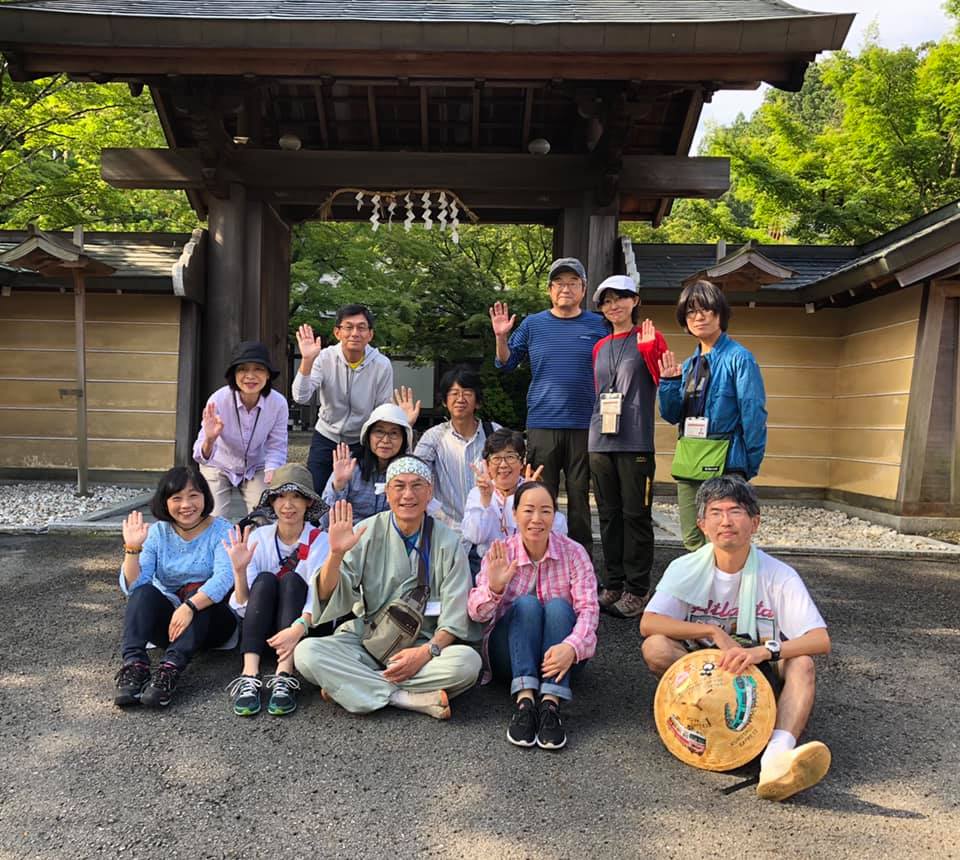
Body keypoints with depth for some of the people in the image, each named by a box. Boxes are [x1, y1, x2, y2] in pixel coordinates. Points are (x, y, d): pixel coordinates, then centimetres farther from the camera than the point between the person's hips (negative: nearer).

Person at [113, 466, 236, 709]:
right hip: (168, 619, 2)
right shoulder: (157, 533, 2)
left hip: (211, 618, -2)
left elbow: (224, 578, -24)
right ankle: (134, 666, -36)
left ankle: (170, 670, -42)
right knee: (145, 592, -25)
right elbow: (132, 587, -8)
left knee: (199, 597, -33)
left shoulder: (221, 531, -6)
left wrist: (190, 606, -38)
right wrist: (132, 549, -22)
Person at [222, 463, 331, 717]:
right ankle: (249, 677, -38)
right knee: (264, 579, -25)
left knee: (292, 580, -27)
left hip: (309, 626, -1)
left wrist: (299, 627, -40)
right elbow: (243, 606, -5)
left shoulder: (320, 540, -7)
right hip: (265, 629, 1)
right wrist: (239, 570, -23)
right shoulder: (259, 538, -1)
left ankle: (284, 678, -39)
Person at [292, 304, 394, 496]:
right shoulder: (325, 358, -14)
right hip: (326, 437, 1)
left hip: (362, 442, 0)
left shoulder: (382, 365, -14)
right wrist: (307, 360, -36)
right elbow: (301, 398, -25)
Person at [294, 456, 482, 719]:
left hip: (423, 645, 0)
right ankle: (415, 699, -25)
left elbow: (456, 617, -3)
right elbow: (327, 596, -7)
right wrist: (336, 553, -26)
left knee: (468, 661, -31)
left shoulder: (448, 542, -1)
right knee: (306, 652, -26)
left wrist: (428, 651, -20)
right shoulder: (368, 532, -1)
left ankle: (344, 684, -20)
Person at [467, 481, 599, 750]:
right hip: (510, 655, 0)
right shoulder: (500, 555, -6)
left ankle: (551, 704, -35)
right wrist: (494, 588, -39)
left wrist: (572, 647, -37)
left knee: (558, 606, -26)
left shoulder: (574, 553, -6)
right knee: (525, 603, -26)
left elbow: (588, 608, -17)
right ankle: (524, 700, -36)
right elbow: (476, 613, -16)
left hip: (557, 655, 0)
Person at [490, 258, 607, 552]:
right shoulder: (533, 324, 8)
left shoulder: (598, 325, 5)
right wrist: (501, 337, -4)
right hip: (542, 425, 1)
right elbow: (506, 363, 12)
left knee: (580, 496, 7)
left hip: (584, 427, -1)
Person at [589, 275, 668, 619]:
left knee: (636, 515, -2)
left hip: (636, 442, -5)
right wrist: (595, 428, 13)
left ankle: (636, 591, 6)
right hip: (601, 441, 5)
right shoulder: (600, 347, 17)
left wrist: (649, 350, -16)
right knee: (609, 515, 10)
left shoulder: (649, 338, 3)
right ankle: (612, 585, 19)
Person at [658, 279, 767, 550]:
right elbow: (672, 416, 13)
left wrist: (751, 465, -11)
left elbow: (754, 414, -10)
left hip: (726, 466, -7)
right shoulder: (689, 364, 14)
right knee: (692, 543, 13)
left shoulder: (738, 358, -7)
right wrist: (668, 381, -2)